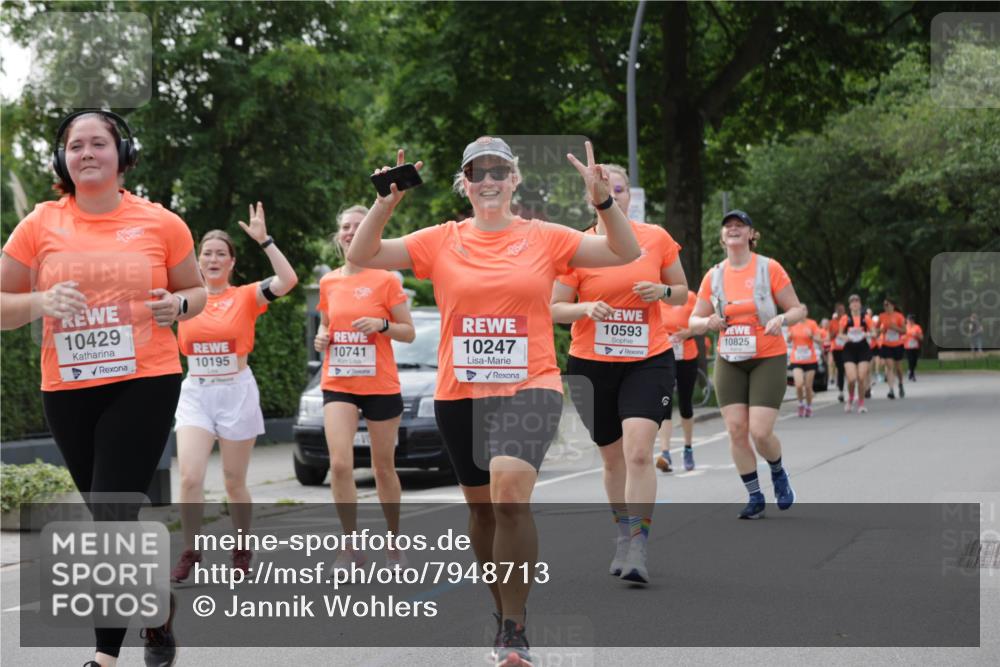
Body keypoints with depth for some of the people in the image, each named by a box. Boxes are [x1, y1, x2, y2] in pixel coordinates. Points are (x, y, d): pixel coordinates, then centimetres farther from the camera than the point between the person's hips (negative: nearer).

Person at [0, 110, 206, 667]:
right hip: (68, 391, 3)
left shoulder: (160, 223, 0)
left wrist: (178, 305, -9)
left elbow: (197, 291, 14)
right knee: (112, 515, 14)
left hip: (144, 384, -3)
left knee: (111, 514, -10)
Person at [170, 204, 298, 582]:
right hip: (195, 394, 2)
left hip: (236, 393, -2)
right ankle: (190, 553, 2)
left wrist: (263, 240, -20)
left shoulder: (246, 296, -2)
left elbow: (289, 280, -16)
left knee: (234, 483, 6)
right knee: (190, 478, -13)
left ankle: (242, 552, 25)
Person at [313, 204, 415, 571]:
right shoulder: (328, 282, 7)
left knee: (383, 468, 8)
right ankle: (351, 546, -3)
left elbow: (409, 332, -1)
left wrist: (381, 325, -19)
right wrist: (322, 336, 1)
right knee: (340, 464, -15)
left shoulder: (386, 280, -4)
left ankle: (394, 543, 26)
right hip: (338, 385, 2)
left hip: (381, 385, -2)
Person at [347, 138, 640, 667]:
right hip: (459, 393, 3)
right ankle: (504, 612, 36)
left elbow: (625, 253, -2)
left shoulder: (545, 238, 1)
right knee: (481, 504, 15)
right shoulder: (441, 241, 4)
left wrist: (603, 201, -18)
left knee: (510, 491, -26)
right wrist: (386, 203, -15)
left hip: (529, 387, -3)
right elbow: (361, 255, 0)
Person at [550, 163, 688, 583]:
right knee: (612, 458, 12)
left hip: (649, 360, -1)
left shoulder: (657, 238, 1)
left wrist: (663, 291, -11)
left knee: (639, 451, -18)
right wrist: (587, 309, -21)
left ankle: (638, 549, -16)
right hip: (592, 365, 1)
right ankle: (623, 534, 33)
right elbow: (554, 309, -2)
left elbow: (682, 292, 12)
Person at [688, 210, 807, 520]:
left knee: (760, 432, -12)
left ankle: (778, 473, 22)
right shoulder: (714, 275, 4)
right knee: (736, 430, -5)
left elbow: (798, 310, -2)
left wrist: (782, 319, -24)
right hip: (729, 362, 3)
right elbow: (694, 320, 10)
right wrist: (708, 322, -13)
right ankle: (755, 497, 10)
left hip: (768, 359, -3)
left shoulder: (769, 268, -5)